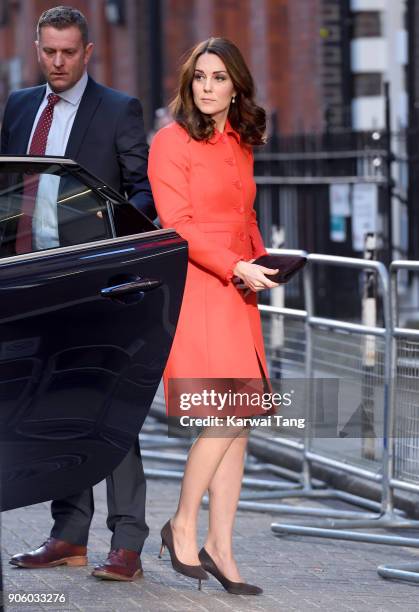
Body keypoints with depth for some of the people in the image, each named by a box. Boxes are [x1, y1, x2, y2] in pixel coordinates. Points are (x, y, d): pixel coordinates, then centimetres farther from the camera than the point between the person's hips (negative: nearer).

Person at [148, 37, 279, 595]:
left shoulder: (240, 144, 15)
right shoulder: (172, 142, -6)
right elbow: (178, 226, -12)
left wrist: (264, 263, 6)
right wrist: (236, 268, -18)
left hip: (236, 289, 7)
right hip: (194, 287, -7)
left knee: (237, 423, 3)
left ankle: (220, 549, 8)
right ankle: (182, 525, 5)